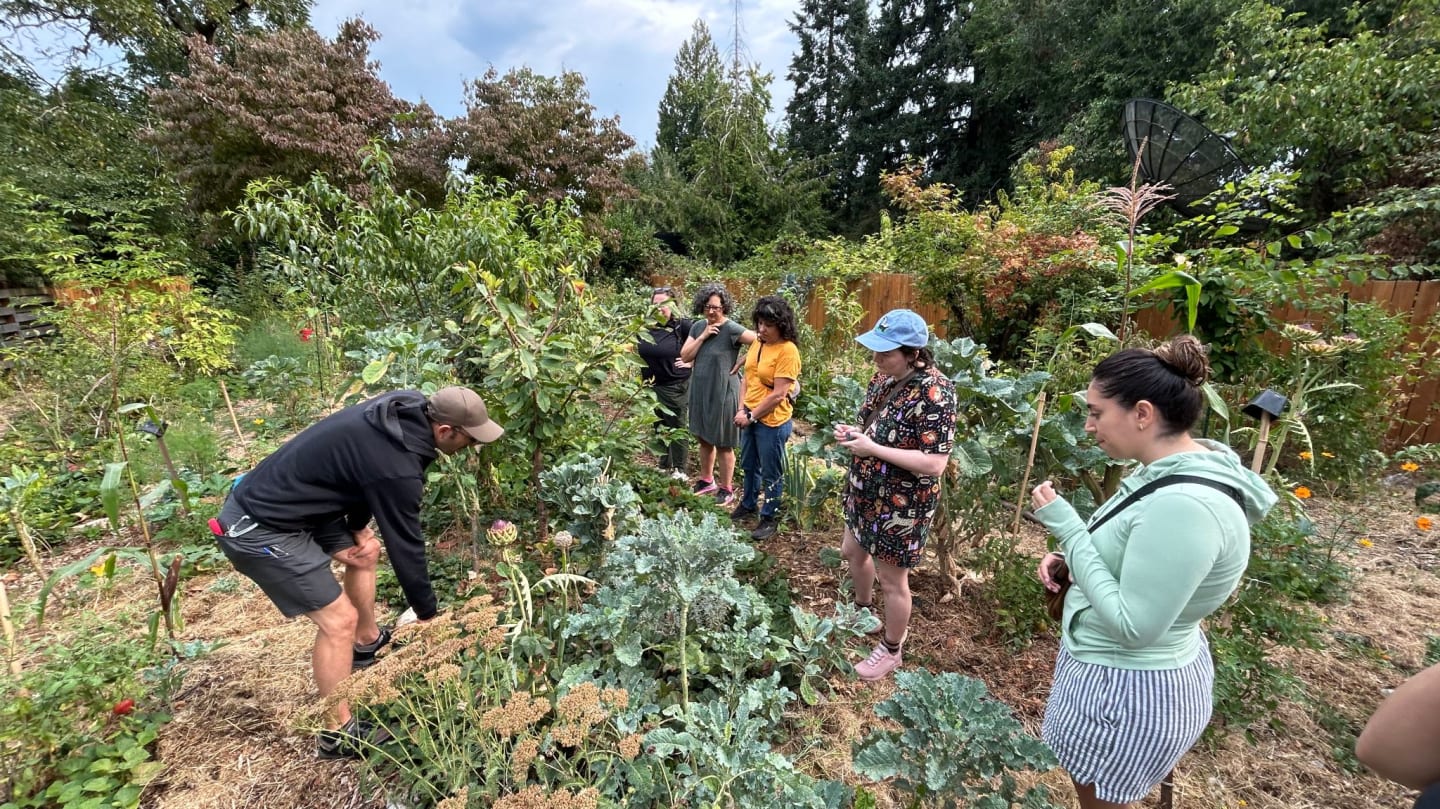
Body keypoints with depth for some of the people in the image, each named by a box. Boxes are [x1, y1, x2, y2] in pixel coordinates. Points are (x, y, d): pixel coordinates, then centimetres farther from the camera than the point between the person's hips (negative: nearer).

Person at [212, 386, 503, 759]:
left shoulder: (400, 411, -6)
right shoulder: (396, 466, -30)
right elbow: (405, 543, -19)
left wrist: (358, 527, 3)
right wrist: (428, 614, -5)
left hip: (267, 497, 10)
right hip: (259, 529, -9)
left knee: (367, 550, 21)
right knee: (339, 620, -6)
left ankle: (368, 642, 41)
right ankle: (339, 733, 12)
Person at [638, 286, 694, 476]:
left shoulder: (682, 325, -14)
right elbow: (638, 352, 17)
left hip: (677, 385, -5)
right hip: (651, 385, 6)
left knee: (677, 427, 6)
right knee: (658, 427, 17)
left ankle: (679, 469, 19)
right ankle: (663, 466, 33)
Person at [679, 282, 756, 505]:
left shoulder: (732, 329, -16)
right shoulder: (698, 327, 4)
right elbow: (685, 356, -1)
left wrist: (740, 363, -15)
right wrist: (703, 336, -12)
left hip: (722, 393, -7)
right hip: (700, 391, 7)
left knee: (723, 443, 6)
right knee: (704, 438, 20)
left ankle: (726, 489, 22)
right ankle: (707, 480, 39)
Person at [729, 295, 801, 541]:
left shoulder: (788, 351, -19)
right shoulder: (758, 343, 3)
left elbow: (778, 394, -21)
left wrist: (751, 416, -15)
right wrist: (742, 409, -2)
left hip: (772, 421, -7)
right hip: (750, 417, 8)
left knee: (771, 474, 10)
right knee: (749, 466, 24)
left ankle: (770, 518, 28)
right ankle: (748, 505, 45)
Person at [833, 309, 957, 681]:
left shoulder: (934, 394, -26)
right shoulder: (884, 377, -1)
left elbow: (934, 464, -28)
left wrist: (872, 449, -28)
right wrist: (854, 432, -8)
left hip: (901, 505, -9)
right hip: (867, 491, 9)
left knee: (892, 580, 11)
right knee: (853, 551, 26)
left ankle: (890, 650, 37)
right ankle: (862, 610, 55)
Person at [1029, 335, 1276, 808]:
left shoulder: (1182, 504, -33)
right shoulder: (1179, 470, -2)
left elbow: (1132, 625, -28)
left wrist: (1067, 528, -27)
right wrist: (1069, 557, -3)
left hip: (1128, 691, -9)